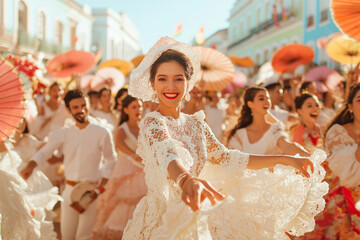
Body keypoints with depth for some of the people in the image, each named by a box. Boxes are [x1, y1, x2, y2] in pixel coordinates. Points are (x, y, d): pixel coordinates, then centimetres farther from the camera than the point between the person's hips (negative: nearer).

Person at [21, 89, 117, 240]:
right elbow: (45, 152, -1)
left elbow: (110, 161, 1)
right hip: (69, 189, 3)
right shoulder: (63, 134, 2)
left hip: (90, 190, -3)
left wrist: (99, 188, -5)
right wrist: (30, 166, -21)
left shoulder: (102, 134, -6)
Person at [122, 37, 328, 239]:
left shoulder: (196, 123, 7)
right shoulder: (152, 123, -14)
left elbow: (226, 158, 10)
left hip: (194, 216, 6)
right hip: (163, 219, -6)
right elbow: (166, 154, -34)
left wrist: (286, 160, 7)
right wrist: (186, 180, -56)